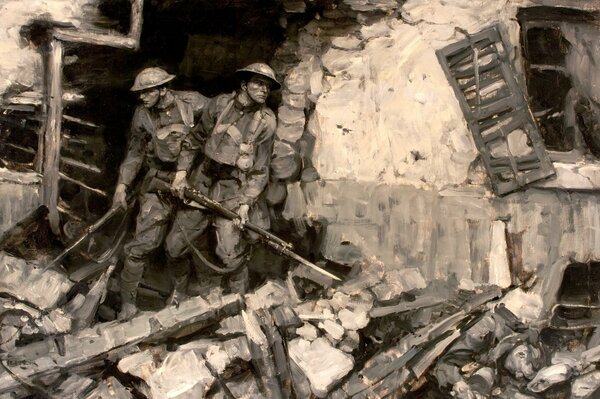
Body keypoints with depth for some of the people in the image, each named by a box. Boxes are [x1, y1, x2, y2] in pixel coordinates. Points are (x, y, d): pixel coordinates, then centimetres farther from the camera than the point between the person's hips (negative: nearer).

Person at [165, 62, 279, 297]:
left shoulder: (266, 122, -9)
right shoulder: (220, 104, -3)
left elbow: (260, 168, -7)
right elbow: (196, 140, 8)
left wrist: (245, 203, -14)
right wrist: (181, 173, 1)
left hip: (233, 191, -3)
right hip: (200, 183, 3)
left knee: (232, 256, -13)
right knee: (174, 247, 10)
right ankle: (179, 292, 34)